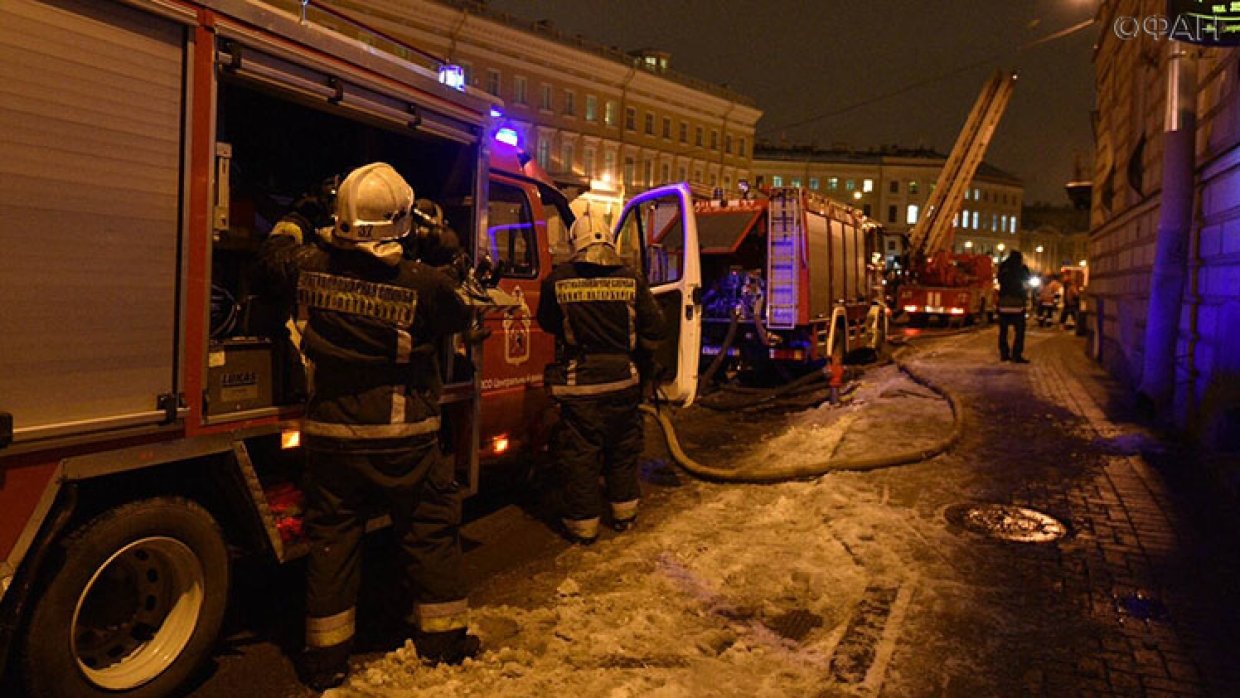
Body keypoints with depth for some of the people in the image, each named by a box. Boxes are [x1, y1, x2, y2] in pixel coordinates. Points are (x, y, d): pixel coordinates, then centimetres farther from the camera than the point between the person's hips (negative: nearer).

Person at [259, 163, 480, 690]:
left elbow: (273, 256, 15)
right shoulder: (423, 283, -18)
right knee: (430, 531, 14)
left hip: (332, 434, 3)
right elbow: (459, 317, 1)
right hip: (404, 436, -2)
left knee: (332, 538, 14)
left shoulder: (312, 266, -7)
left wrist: (295, 223, 34)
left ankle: (327, 657, 25)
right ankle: (442, 637, 27)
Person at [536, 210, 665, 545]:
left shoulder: (558, 280, -7)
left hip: (578, 383, -2)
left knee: (579, 454, 8)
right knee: (623, 448, 19)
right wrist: (639, 357, 17)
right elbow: (654, 328, -1)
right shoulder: (631, 279, -4)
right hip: (623, 380, 3)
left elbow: (547, 323, 8)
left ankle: (583, 524, 17)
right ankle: (624, 512, 32)